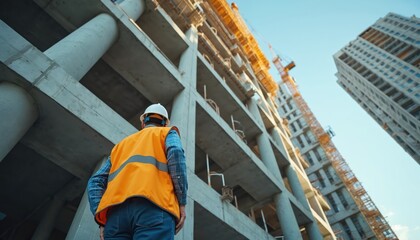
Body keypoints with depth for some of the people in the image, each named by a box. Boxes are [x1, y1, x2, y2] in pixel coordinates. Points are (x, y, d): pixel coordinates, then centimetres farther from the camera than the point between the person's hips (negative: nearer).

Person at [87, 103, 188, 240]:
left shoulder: (121, 144, 35)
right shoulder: (168, 132, 23)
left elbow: (95, 182, 24)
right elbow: (176, 153, -2)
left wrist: (102, 220, 16)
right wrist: (182, 202, -2)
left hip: (116, 213, 5)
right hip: (152, 207, -4)